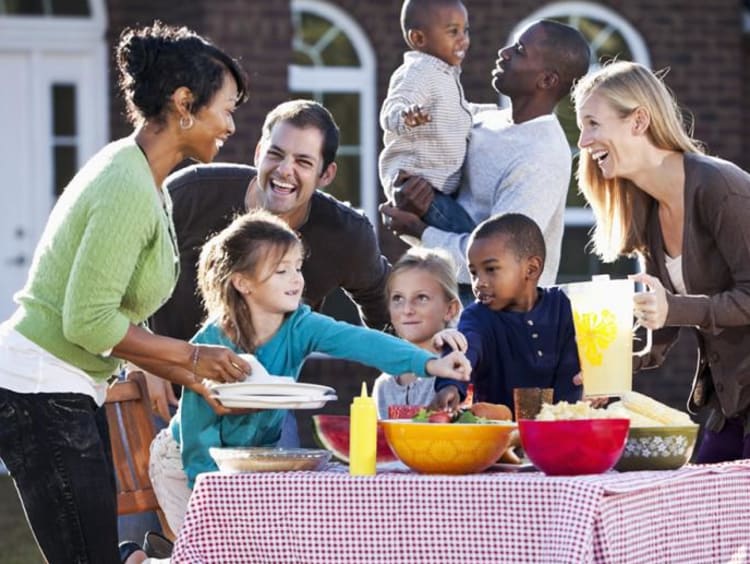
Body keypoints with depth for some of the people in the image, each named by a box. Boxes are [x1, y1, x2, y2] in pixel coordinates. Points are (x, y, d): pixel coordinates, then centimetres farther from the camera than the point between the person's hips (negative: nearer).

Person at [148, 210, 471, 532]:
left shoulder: (300, 327, -19)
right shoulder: (212, 345, -28)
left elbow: (359, 342, -36)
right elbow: (198, 427, -23)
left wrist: (427, 363, -51)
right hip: (193, 463, -4)